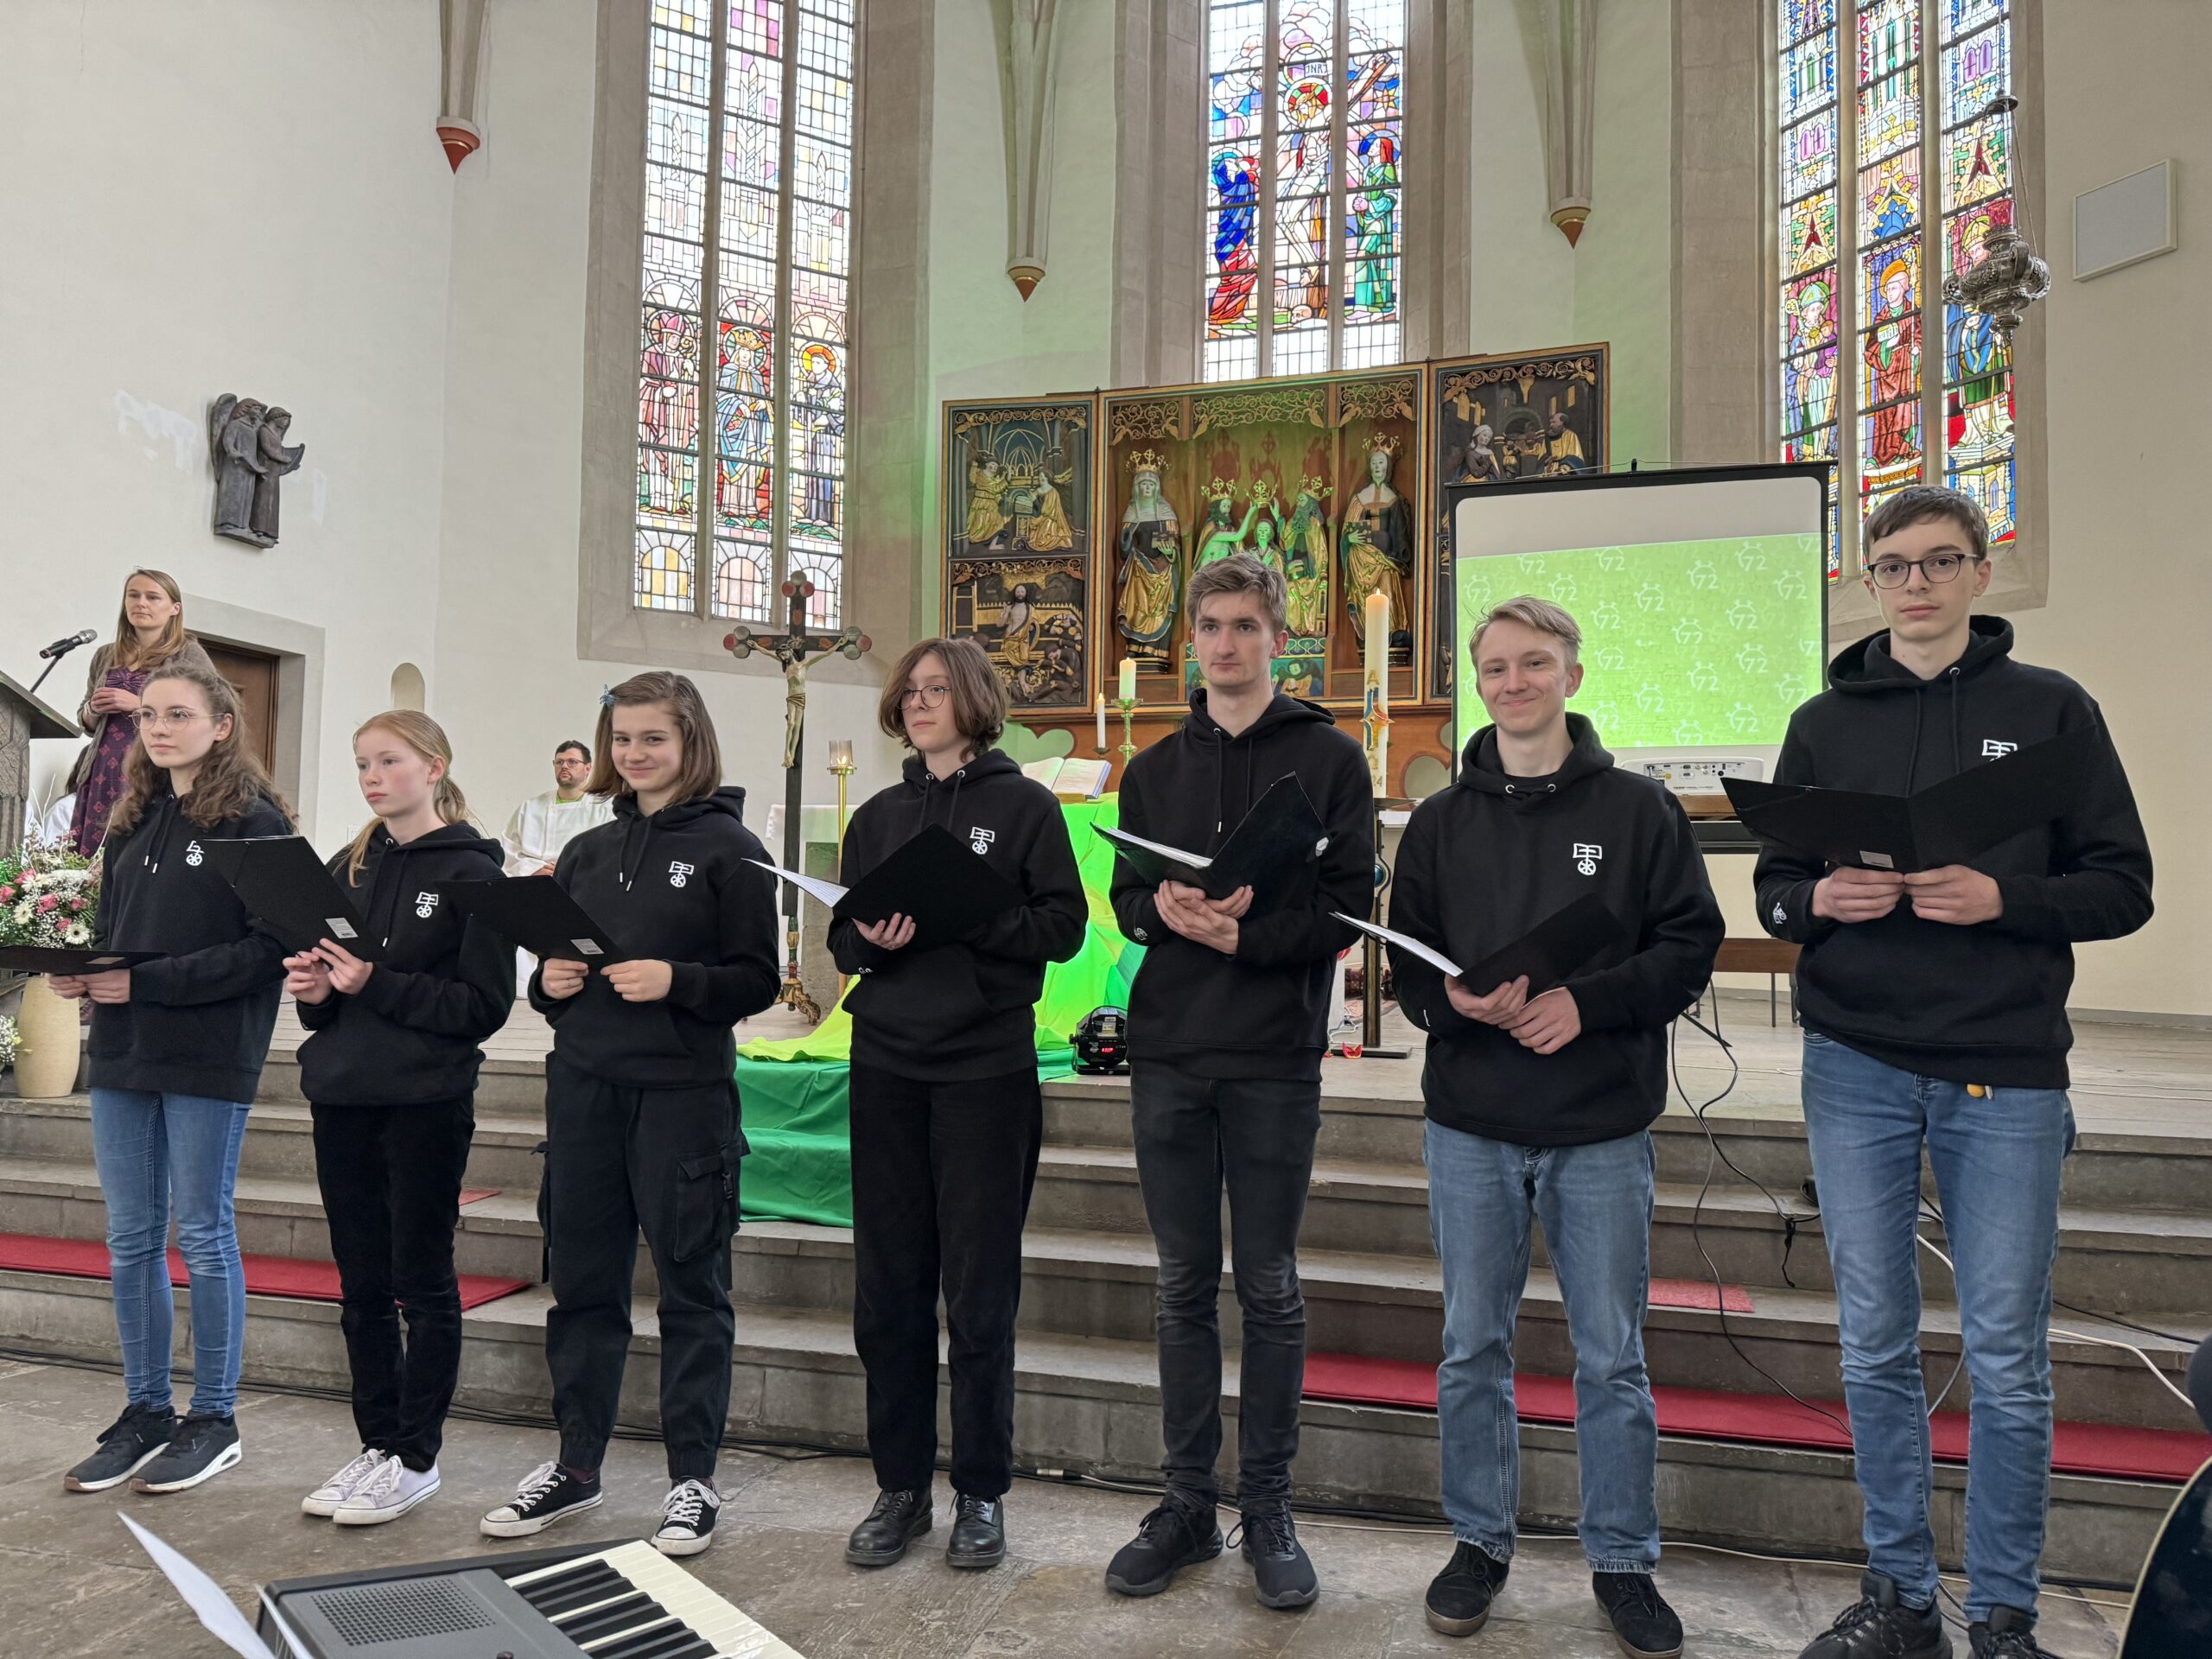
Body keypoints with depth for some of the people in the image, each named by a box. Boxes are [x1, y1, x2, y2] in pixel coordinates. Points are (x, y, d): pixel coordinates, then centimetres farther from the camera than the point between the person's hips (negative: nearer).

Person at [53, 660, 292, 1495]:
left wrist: (145, 982, -19)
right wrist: (84, 972, -5)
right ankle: (144, 1411, 26)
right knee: (131, 1239, 12)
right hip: (123, 1053, 7)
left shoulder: (254, 822, -9)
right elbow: (108, 927, 16)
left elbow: (268, 948, -16)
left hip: (209, 1059, -7)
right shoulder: (131, 822, 13)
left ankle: (214, 1418, 17)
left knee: (202, 1234, 3)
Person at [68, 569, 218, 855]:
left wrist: (138, 705, -13)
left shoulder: (189, 654, 0)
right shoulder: (105, 656, 15)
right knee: (89, 858, -1)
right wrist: (94, 709, 2)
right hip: (102, 773, 5)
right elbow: (86, 722, 24)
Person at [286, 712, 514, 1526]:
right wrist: (313, 989, -4)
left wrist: (377, 984, -19)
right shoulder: (347, 868, 12)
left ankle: (416, 1455, 15)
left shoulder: (470, 871, -7)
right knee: (362, 1284, 13)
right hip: (343, 1098, 6)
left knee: (422, 1282, 3)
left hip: (427, 1101, -6)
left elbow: (485, 1004, -12)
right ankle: (376, 1443, 26)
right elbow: (327, 992, 18)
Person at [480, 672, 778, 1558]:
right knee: (582, 1281, 14)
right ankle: (575, 1466, 30)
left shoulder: (727, 846, -3)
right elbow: (551, 969, 20)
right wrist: (550, 981, -2)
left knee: (691, 1286, 5)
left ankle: (693, 1479, 18)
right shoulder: (586, 852, 14)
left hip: (684, 1094, -5)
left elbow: (757, 980, -7)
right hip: (583, 1088, 6)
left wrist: (675, 979, -21)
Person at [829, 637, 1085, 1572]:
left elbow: (1064, 926, -5)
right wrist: (871, 939, -9)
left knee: (980, 1292, 3)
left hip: (987, 1070, -4)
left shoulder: (1024, 806, 2)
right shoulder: (877, 817, 14)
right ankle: (901, 1486, 22)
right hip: (886, 1069, 4)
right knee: (888, 1286, 7)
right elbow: (843, 943, 13)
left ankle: (981, 1493, 18)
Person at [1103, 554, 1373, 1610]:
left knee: (1269, 1288, 6)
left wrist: (1246, 933, -20)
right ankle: (1187, 1503, 23)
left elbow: (1349, 905, -5)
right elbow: (1125, 902, 11)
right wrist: (1166, 910, -12)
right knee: (1184, 1285, 11)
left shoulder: (1329, 758, 2)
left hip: (1275, 1058, -3)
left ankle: (1268, 1507, 20)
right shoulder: (1152, 772, 13)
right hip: (1168, 1055, 3)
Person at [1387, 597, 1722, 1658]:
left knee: (1612, 1358, 9)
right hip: (1471, 1128, 2)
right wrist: (1457, 999, -16)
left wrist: (1586, 1001, -18)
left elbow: (1690, 947, -4)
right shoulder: (1440, 822, 7)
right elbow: (1405, 966, 6)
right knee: (1472, 1349, 12)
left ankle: (1623, 1561, 27)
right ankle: (1479, 1542, 29)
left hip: (1602, 1131, -2)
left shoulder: (1639, 810, 0)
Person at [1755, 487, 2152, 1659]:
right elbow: (1772, 889, 11)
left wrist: (2002, 898, -17)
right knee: (1875, 1349, 9)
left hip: (2006, 1077, -2)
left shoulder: (2050, 709, 3)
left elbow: (2123, 886, 1)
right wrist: (1821, 899, -11)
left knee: (2007, 1363, 4)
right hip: (1856, 1069, 2)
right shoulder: (1824, 723, 9)